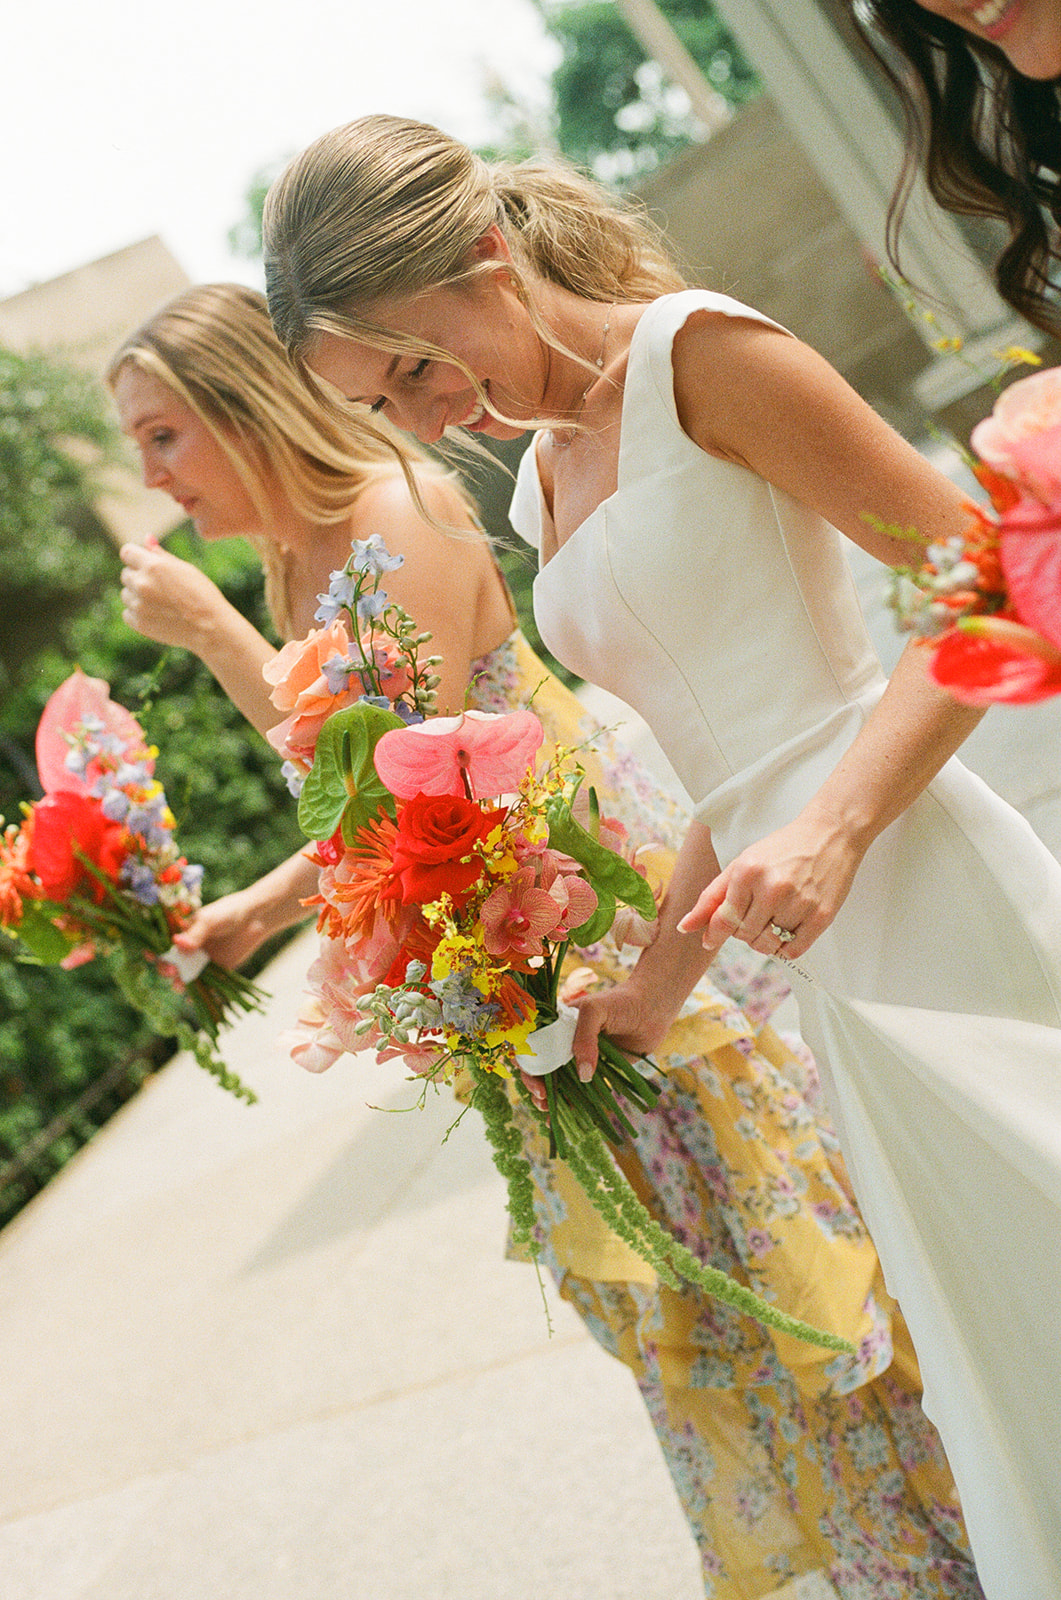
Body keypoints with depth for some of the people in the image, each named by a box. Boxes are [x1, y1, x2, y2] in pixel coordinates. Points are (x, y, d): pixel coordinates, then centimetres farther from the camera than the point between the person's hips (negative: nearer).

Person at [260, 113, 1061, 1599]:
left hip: (921, 901, -7)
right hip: (829, 962, 7)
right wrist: (661, 980, 11)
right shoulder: (542, 486, 15)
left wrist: (832, 830, -22)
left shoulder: (696, 353, -8)